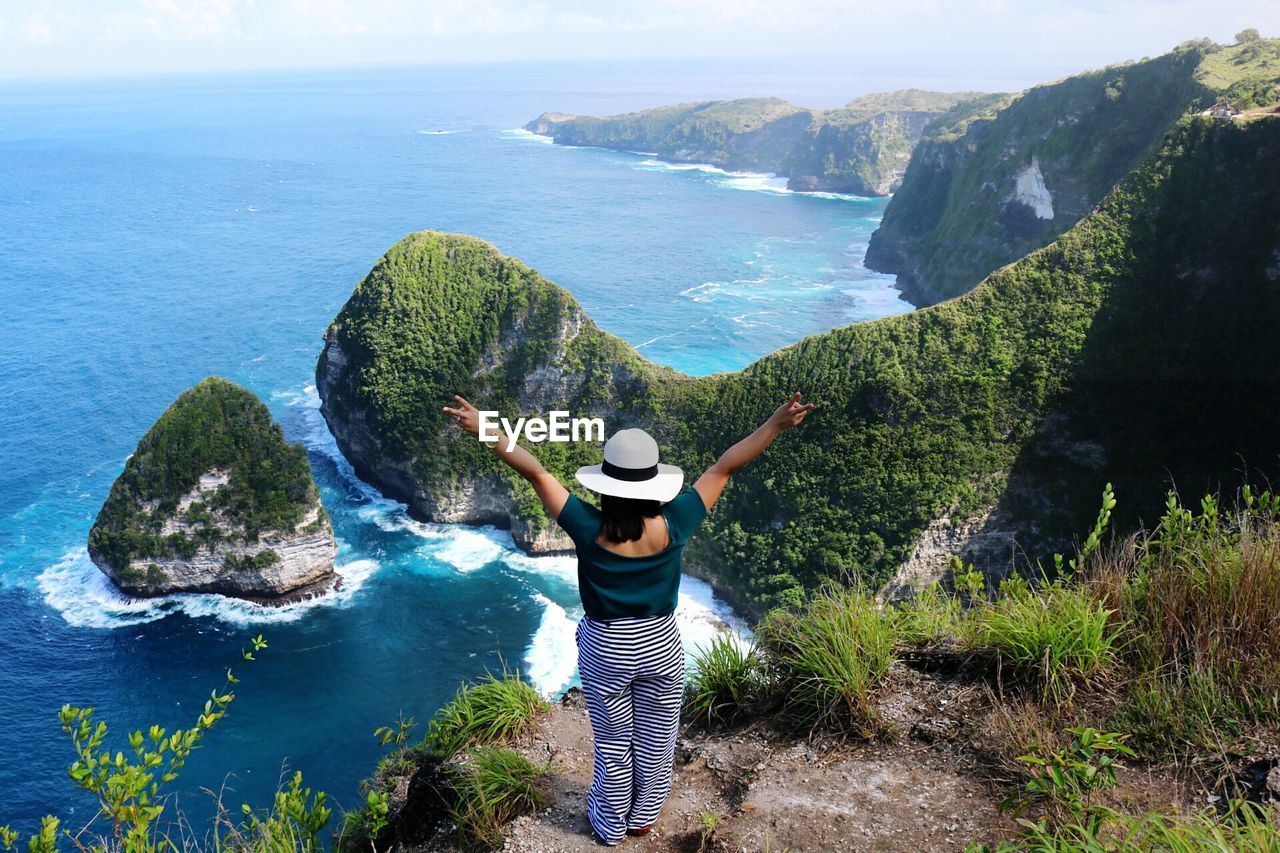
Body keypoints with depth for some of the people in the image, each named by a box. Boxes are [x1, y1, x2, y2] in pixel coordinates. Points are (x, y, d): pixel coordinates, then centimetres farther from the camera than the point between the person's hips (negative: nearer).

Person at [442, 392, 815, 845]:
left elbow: (535, 472, -22)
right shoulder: (673, 526, -20)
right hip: (661, 647, 1)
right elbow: (723, 468, -17)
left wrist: (484, 430, -19)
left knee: (613, 747, 19)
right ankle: (643, 819, 43)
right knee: (655, 744, 22)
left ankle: (610, 825, 40)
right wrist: (777, 423, -11)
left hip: (605, 653, -1)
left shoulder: (590, 529, -23)